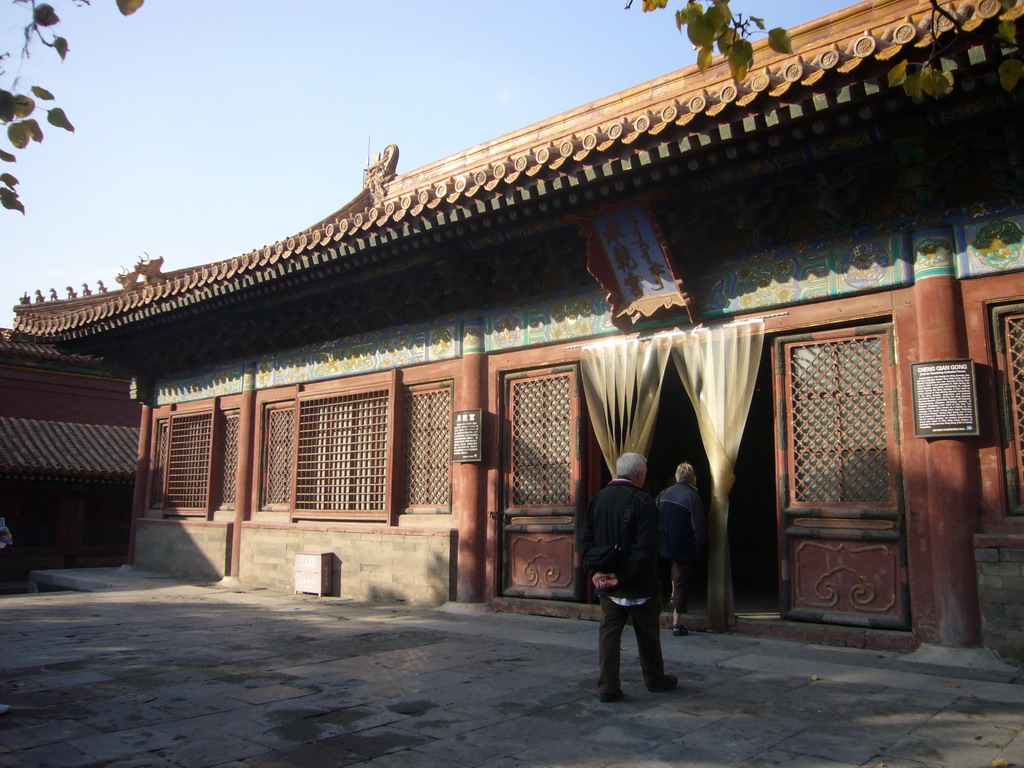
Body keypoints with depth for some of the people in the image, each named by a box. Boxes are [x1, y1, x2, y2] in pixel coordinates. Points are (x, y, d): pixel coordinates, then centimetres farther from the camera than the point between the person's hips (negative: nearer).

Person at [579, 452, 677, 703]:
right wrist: (623, 576, -18)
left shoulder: (598, 499, 2)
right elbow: (645, 548, -22)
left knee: (608, 631, 9)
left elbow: (585, 538, 1)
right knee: (648, 633, 13)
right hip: (639, 585, -4)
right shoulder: (643, 502, -16)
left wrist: (594, 571, -5)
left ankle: (607, 687, 7)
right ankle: (655, 680, 29)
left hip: (606, 584, 4)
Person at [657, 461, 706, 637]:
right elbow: (699, 527, -16)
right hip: (684, 548, -4)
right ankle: (676, 624, 5)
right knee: (681, 583, 2)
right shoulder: (693, 497, -16)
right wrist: (699, 548, -3)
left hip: (665, 544, 5)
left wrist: (659, 539, 17)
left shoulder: (664, 494, -1)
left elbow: (655, 519, 7)